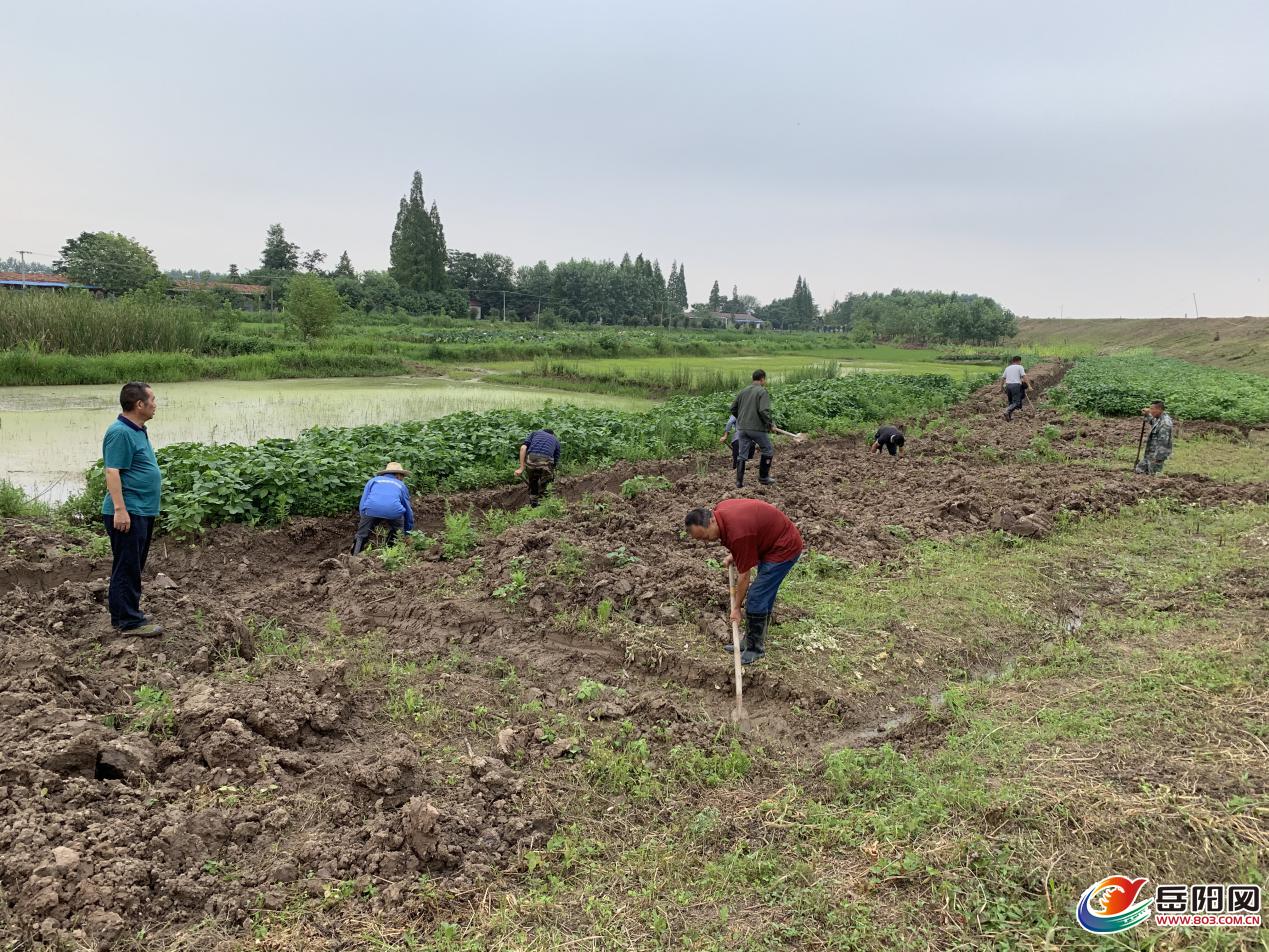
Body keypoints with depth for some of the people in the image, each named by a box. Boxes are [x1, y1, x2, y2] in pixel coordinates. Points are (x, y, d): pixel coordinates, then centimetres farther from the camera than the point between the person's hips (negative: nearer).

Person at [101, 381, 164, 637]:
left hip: (143, 511, 10)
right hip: (128, 513, -10)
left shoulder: (138, 430, 14)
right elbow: (112, 472, -21)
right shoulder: (120, 432, -16)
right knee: (127, 566, -4)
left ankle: (123, 612, 27)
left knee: (134, 566, 17)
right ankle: (129, 620, 2)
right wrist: (120, 509, -26)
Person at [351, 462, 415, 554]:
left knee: (361, 536, 17)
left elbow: (362, 504, 23)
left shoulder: (373, 480, 31)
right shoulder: (402, 485, 33)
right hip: (394, 511, 0)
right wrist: (409, 532, 48)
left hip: (371, 509, 0)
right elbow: (408, 511, 37)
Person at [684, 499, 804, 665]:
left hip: (784, 548, -9)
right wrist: (733, 555, 8)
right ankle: (752, 641, 24)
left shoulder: (737, 533, -32)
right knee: (763, 595, 14)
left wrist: (736, 607, -8)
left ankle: (755, 648, 6)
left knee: (756, 597, -8)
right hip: (772, 542, 10)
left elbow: (744, 575, -20)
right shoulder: (719, 510, -8)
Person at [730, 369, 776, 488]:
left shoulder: (743, 391, 10)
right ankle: (763, 477, 16)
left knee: (742, 455, 9)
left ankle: (739, 481, 7)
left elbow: (733, 408, 13)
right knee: (768, 451, 13)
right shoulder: (762, 392, -9)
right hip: (757, 428, -6)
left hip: (743, 428, 6)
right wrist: (770, 424, -7)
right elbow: (764, 411, -20)